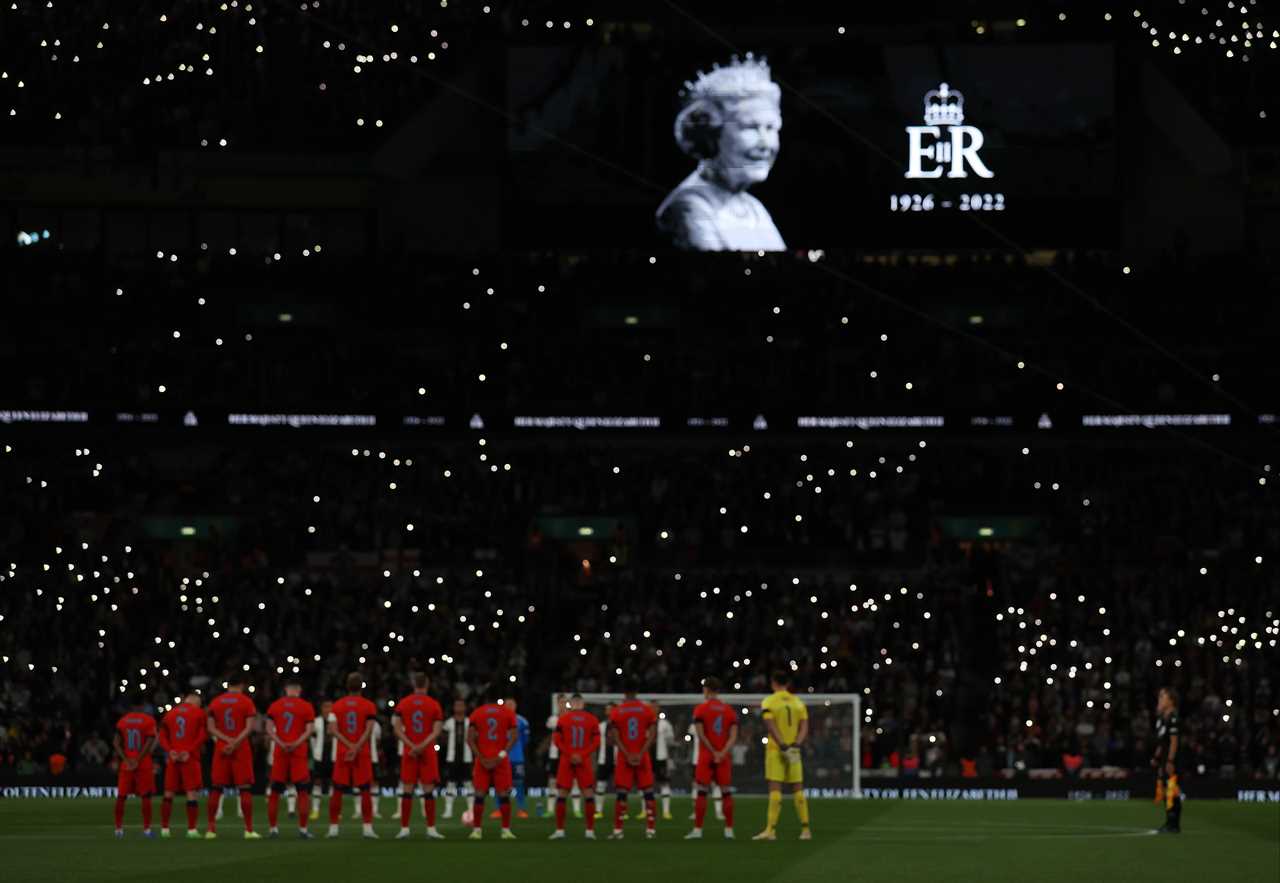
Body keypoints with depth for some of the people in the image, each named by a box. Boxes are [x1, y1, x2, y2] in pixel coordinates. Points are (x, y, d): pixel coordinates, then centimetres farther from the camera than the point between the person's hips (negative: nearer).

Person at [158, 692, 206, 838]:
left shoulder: (170, 713, 13)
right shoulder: (199, 713, 0)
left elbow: (163, 736, 7)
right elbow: (203, 735, -9)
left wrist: (170, 751, -3)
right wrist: (190, 750, -11)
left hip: (173, 758, 4)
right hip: (190, 758, -4)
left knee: (169, 793, 9)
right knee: (191, 793, -2)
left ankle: (164, 828, 10)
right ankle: (191, 829, -5)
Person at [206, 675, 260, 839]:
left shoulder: (215, 702, 8)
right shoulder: (246, 702, -2)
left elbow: (211, 727, 1)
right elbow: (250, 727, -12)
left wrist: (227, 740, -8)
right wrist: (235, 743, -14)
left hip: (221, 749, 3)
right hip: (241, 750, -3)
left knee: (216, 788, 7)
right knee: (245, 789, 0)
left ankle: (211, 829, 7)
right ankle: (249, 830, -2)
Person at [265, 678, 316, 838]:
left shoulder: (274, 706, 7)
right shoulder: (306, 707, 1)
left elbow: (269, 730, -1)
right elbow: (308, 730, -8)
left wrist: (281, 744, -9)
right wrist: (296, 743, -13)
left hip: (280, 752, 2)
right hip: (299, 752, -2)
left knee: (275, 791, 8)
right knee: (303, 791, 2)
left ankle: (273, 828, 7)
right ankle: (303, 829, -3)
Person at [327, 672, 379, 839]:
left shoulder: (337, 706, 5)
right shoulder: (369, 706, -1)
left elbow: (334, 730, -4)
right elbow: (368, 731, -12)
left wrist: (350, 746, -10)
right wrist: (357, 748, -16)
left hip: (342, 753, 2)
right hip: (363, 753, -2)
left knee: (337, 791, 7)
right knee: (365, 791, 0)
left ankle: (333, 828, 6)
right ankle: (367, 827, -6)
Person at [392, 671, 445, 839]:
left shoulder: (403, 704, 3)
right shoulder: (434, 705, -1)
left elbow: (397, 729, -3)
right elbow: (436, 731, -8)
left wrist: (411, 746, -8)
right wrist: (422, 746, -14)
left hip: (408, 752, 1)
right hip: (428, 752, -1)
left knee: (407, 790, 3)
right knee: (428, 790, 1)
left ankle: (404, 829, 2)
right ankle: (431, 829, -1)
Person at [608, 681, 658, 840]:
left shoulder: (616, 711, -1)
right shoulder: (647, 710, 1)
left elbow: (615, 737, -6)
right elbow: (651, 735, -6)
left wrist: (627, 755, -7)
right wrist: (640, 754, -9)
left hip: (624, 757, 0)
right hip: (642, 757, 1)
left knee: (622, 794, 2)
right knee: (648, 793, 5)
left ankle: (618, 830, -1)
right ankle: (651, 829, 0)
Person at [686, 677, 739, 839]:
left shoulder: (700, 709, -3)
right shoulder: (729, 710, 8)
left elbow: (701, 735, -11)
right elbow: (733, 737, -1)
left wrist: (714, 752, -9)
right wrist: (723, 753, -9)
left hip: (706, 756, -3)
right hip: (725, 758, 3)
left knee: (701, 792, -1)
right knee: (726, 793, 5)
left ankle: (697, 829, -4)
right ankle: (729, 830, 3)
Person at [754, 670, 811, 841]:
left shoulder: (769, 702, -4)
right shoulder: (798, 702, 9)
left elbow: (771, 726, -15)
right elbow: (804, 726, 2)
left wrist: (783, 745, -17)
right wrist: (796, 744, -6)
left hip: (776, 750, -4)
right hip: (794, 751, 4)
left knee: (775, 789, -6)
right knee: (798, 789, 8)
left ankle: (771, 830, -12)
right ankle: (805, 830, 8)